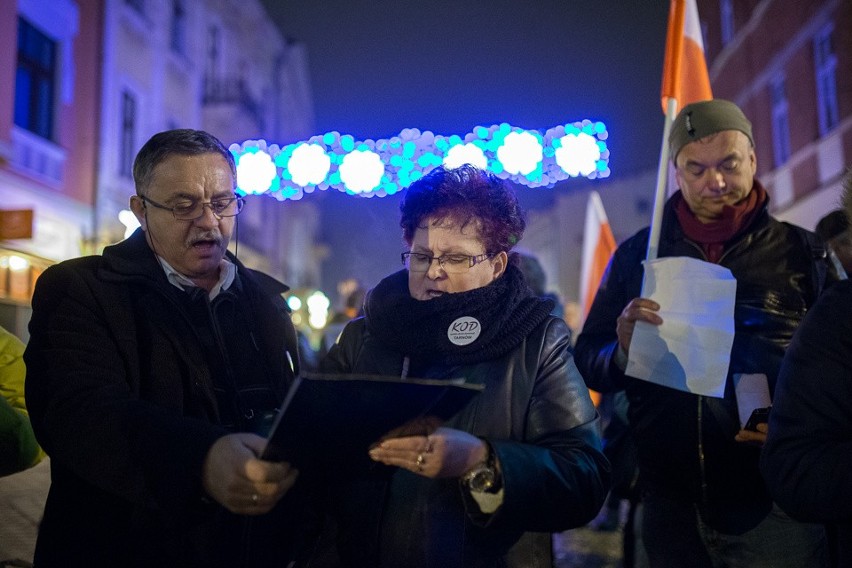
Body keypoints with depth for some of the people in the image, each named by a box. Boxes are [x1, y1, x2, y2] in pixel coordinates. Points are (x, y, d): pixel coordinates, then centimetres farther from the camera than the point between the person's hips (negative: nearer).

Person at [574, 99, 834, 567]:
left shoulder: (802, 251, 2)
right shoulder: (636, 254, 5)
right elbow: (588, 364, 6)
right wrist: (623, 351, -17)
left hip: (773, 507, -1)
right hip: (670, 505, 2)